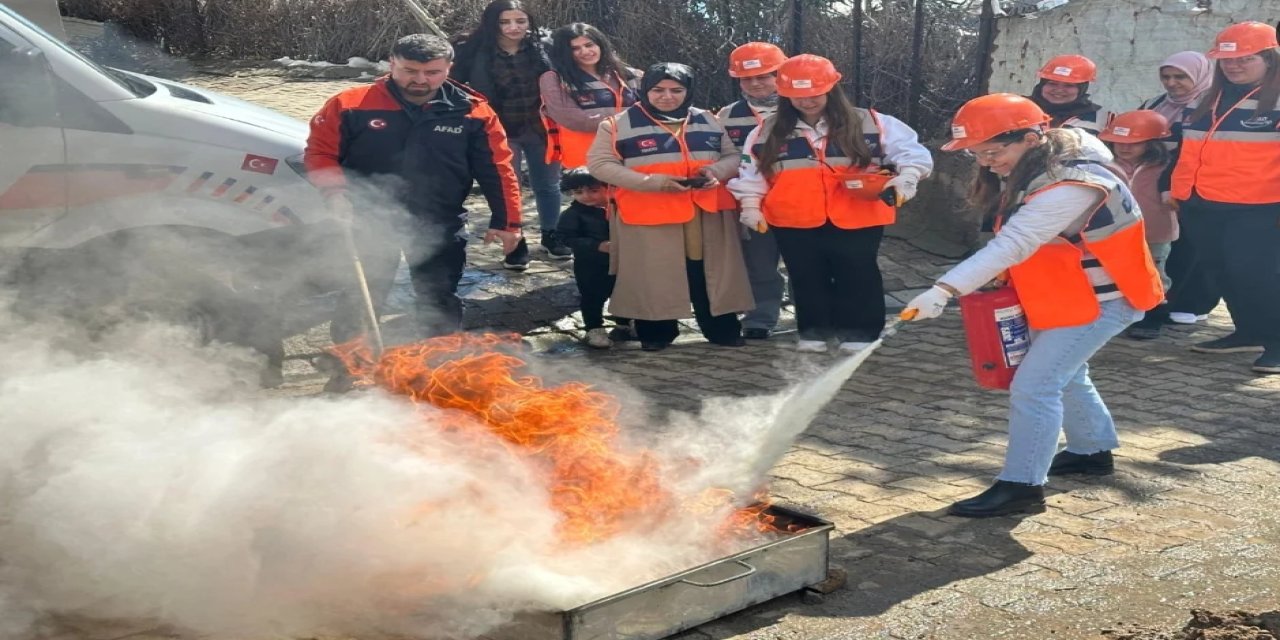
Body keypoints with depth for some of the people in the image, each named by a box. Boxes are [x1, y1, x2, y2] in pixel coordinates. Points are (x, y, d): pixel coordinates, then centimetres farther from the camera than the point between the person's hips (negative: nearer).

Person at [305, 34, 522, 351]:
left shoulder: (472, 112, -7)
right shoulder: (351, 105, -10)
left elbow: (496, 169, -3)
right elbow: (319, 153, -6)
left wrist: (506, 221, -6)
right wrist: (337, 194, -21)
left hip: (440, 225, 1)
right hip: (370, 221, -1)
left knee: (440, 303, 13)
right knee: (360, 300, 10)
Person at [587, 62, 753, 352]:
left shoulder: (708, 121, 12)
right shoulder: (619, 124, -2)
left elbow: (733, 156, 17)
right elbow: (599, 163, -7)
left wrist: (717, 171, -9)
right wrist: (651, 181, -16)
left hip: (708, 212, 3)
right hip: (648, 216, -3)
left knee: (712, 272, 8)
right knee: (654, 276, 3)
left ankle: (722, 329, 21)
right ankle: (656, 332, 20)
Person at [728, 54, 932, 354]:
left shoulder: (872, 124, -1)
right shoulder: (767, 132, 4)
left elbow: (913, 152, -1)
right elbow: (750, 171, 9)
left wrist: (905, 178, -17)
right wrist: (750, 205, 1)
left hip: (857, 220, -1)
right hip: (794, 222, 2)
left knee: (857, 278, 7)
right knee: (807, 279, 11)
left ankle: (858, 332, 20)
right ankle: (813, 331, 26)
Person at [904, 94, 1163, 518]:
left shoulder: (1070, 186, -32)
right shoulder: (1032, 170, -1)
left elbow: (1012, 244, -40)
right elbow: (1018, 239, 4)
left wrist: (944, 291, -46)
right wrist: (1004, 277, -14)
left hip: (1098, 300, -10)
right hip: (1063, 296, 10)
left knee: (1034, 385, -13)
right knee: (1065, 376, 24)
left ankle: (1021, 487, -7)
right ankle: (1093, 452, 43)